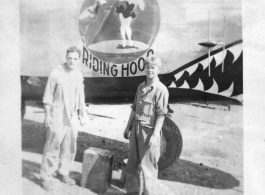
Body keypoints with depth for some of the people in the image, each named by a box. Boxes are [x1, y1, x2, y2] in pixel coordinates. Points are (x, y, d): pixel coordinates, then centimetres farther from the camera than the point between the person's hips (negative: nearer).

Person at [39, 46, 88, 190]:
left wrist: (82, 115, 12)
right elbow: (48, 96, -6)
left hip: (72, 116, 5)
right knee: (52, 146, -2)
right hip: (58, 115, -5)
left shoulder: (79, 75, 6)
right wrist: (47, 115, -9)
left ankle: (63, 172, 25)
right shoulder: (56, 73, -8)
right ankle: (46, 176, 10)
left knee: (69, 147, 10)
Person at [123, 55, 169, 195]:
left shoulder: (161, 89, -12)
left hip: (149, 131, -7)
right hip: (136, 128, 7)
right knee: (132, 163, 16)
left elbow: (161, 114, -16)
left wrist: (155, 135, -20)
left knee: (148, 165, 4)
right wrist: (128, 127, 15)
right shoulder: (141, 87, 9)